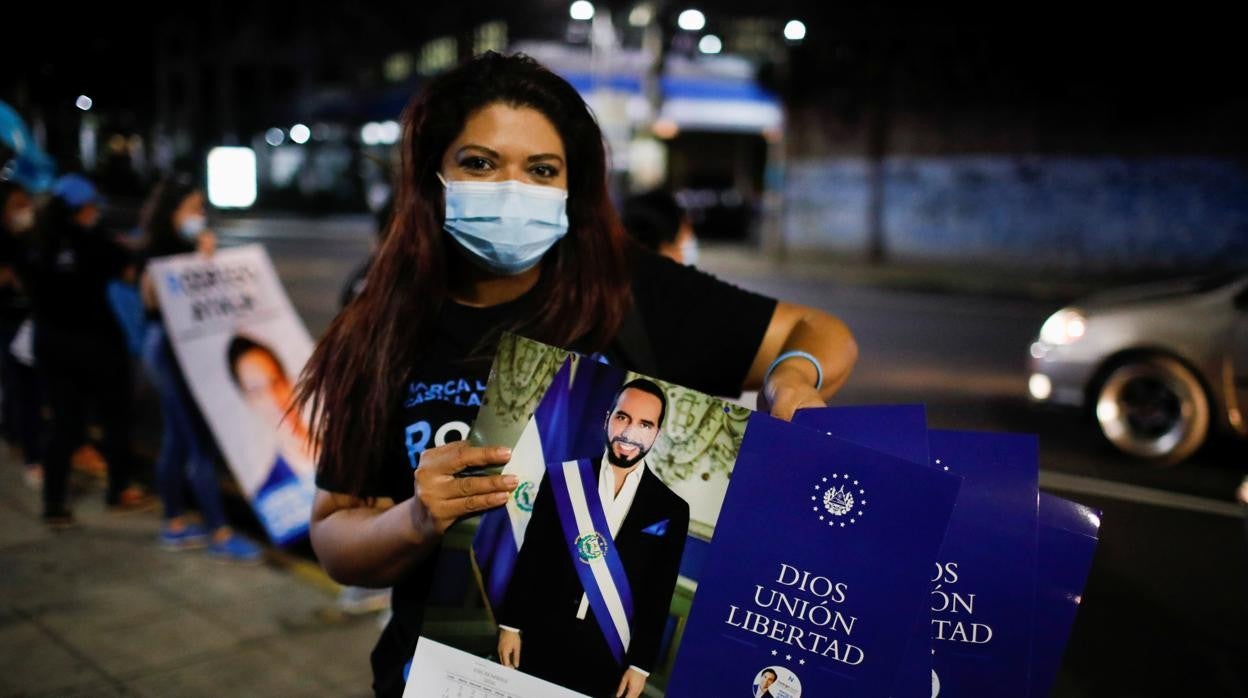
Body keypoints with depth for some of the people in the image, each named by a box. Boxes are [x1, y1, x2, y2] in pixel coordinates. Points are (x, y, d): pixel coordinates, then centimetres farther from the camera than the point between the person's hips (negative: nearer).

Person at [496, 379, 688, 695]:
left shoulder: (671, 510, -2)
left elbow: (658, 596, 1)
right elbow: (531, 557, 2)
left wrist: (640, 664, 0)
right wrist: (511, 625, 1)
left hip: (604, 658, 0)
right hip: (540, 638, 1)